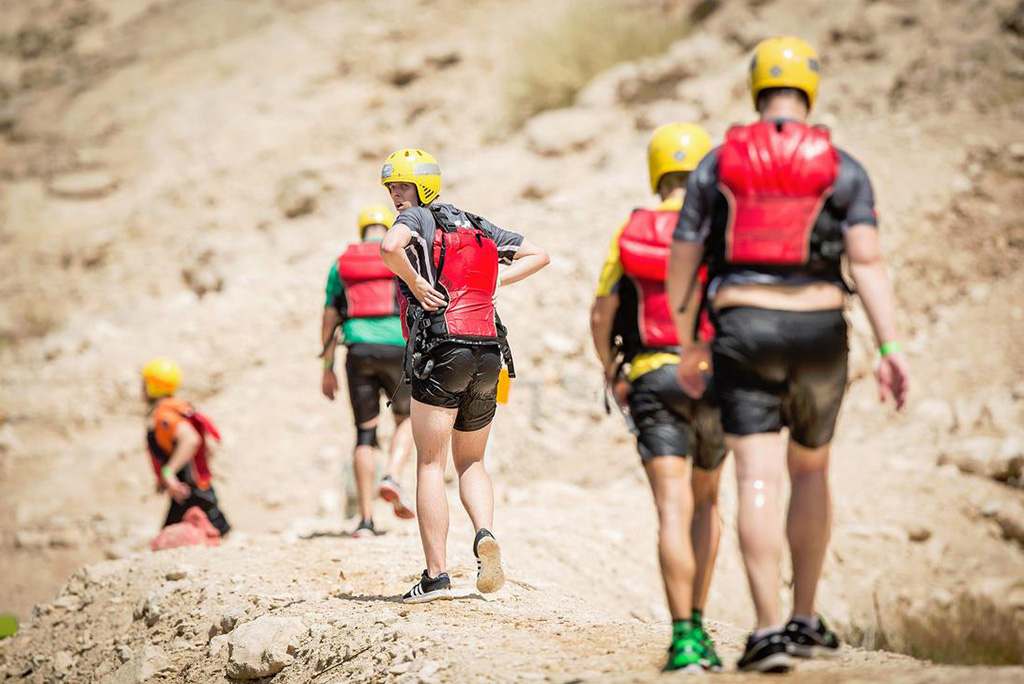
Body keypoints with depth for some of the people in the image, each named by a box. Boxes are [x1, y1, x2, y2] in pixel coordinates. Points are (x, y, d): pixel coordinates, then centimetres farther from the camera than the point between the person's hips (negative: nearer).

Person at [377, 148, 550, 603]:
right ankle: (485, 535, -10)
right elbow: (538, 255, 23)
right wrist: (492, 283, 15)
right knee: (471, 463, 17)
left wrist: (415, 283, -9)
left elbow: (389, 246, -24)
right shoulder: (476, 224, 19)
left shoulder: (419, 218, 0)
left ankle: (436, 576, -6)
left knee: (430, 466, -1)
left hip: (440, 353, -6)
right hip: (488, 356, 6)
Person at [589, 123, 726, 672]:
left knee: (674, 510, -8)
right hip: (718, 376, 0)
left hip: (654, 379, 0)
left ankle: (685, 639, -21)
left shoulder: (632, 231, 6)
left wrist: (609, 368, 23)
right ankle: (696, 623, 18)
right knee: (706, 501, 21)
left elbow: (601, 313, 7)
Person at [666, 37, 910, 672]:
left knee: (759, 480, -5)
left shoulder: (716, 165, 5)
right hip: (818, 333, 1)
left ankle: (769, 630, -16)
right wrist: (891, 348, -13)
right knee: (811, 471, 19)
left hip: (743, 331, -1)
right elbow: (869, 263, -9)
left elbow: (682, 266, 6)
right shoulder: (843, 169, 2)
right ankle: (806, 620, 21)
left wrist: (690, 346, 18)